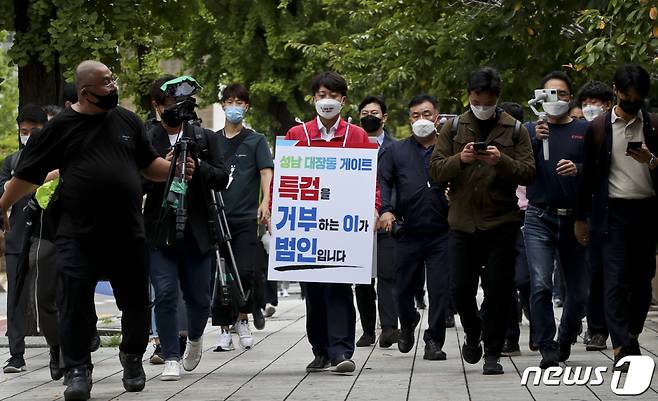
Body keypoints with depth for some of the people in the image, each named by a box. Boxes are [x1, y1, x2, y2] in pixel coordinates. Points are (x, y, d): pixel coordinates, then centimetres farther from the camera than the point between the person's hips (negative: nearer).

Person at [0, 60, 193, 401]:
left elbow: (149, 164, 20)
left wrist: (175, 169, 1)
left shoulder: (127, 121, 11)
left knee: (135, 302, 9)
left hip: (127, 233, 3)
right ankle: (78, 370, 6)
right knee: (75, 305, -5)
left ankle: (133, 359, 29)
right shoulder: (61, 127, 2)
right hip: (78, 234, -3)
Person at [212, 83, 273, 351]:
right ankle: (225, 330, 7)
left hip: (246, 218, -2)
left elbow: (266, 172, -3)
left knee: (244, 272, -11)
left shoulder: (255, 140, 6)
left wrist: (265, 202, -17)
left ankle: (243, 319, 12)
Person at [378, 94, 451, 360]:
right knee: (403, 288, 8)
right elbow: (383, 181, 6)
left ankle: (434, 340, 6)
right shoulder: (397, 151, 10)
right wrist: (385, 210, -9)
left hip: (441, 231, -1)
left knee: (440, 288, -4)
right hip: (407, 232, 1)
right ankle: (408, 323, 38)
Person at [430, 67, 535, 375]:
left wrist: (501, 160, -20)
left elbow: (528, 173, -2)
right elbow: (435, 170, 1)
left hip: (501, 223, -1)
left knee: (498, 290, -1)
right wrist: (460, 159, -17)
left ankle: (492, 354, 9)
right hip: (462, 221, 1)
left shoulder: (514, 129, 5)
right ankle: (473, 335, 30)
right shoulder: (454, 128, 7)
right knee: (460, 288, 2)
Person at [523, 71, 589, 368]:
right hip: (540, 218, -1)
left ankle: (565, 340, 31)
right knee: (541, 285, -15)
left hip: (574, 218, 1)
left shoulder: (584, 130, 9)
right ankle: (547, 349, -10)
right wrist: (535, 141, -17)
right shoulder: (530, 129, 8)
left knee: (578, 290, 8)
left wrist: (578, 169, -16)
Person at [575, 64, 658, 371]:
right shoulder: (598, 128, 5)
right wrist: (580, 218, 9)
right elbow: (588, 174, 9)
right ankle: (623, 347, -13)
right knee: (615, 280, -9)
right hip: (612, 212, -2)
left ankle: (630, 337, 22)